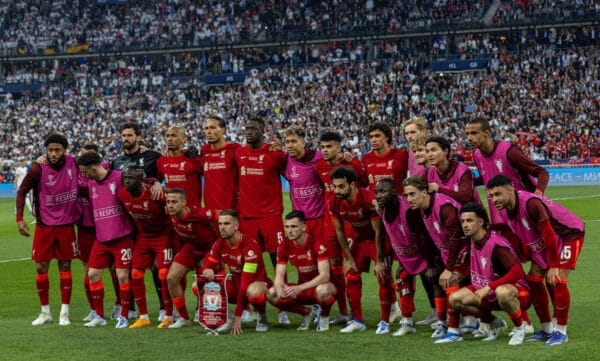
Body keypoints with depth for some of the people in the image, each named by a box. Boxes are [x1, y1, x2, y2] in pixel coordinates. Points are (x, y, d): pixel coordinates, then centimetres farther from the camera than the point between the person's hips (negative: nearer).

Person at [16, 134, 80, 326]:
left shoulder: (72, 163, -6)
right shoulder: (38, 169, -13)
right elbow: (22, 192, -4)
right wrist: (19, 218, -12)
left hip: (66, 225, 1)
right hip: (44, 226, -1)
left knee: (65, 267, 4)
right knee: (41, 268, 2)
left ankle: (64, 312, 10)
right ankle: (45, 312, 16)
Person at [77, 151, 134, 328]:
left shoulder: (118, 177, -12)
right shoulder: (90, 184, 7)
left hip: (122, 237, -6)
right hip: (101, 239, 6)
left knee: (122, 276, -4)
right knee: (93, 274, 4)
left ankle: (124, 317, 8)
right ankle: (99, 316, 16)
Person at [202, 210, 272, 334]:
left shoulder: (250, 246, -26)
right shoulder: (220, 244, -5)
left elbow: (246, 282, -30)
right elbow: (208, 265, 1)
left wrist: (238, 317, -33)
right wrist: (207, 270, -30)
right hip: (235, 285, 6)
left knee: (253, 292, -44)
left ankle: (262, 317, -10)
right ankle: (226, 316, 0)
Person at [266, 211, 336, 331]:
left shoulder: (317, 244, -21)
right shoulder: (284, 246, -7)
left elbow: (325, 275, -28)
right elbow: (279, 275, -7)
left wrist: (300, 288, -38)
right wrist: (279, 288, -32)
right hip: (302, 288, 5)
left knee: (323, 290, -42)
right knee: (271, 294, -20)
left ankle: (324, 317, -5)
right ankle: (306, 313, 4)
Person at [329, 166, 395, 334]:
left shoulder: (369, 200, -32)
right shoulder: (335, 204, -16)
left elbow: (379, 232, -24)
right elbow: (340, 232, -3)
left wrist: (379, 261, -20)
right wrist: (349, 259, -3)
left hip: (378, 240, -5)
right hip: (359, 239, 6)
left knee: (383, 278, -10)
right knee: (351, 277, 1)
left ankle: (384, 322, 1)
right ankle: (357, 321, 11)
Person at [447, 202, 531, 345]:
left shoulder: (496, 243, -25)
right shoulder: (472, 241, -1)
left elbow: (517, 272, -33)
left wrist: (488, 287, -34)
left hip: (517, 290, -8)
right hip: (487, 292, 8)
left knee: (502, 292, -43)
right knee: (455, 299, -9)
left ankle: (520, 327, -15)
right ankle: (492, 322, 12)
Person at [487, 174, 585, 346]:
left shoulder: (530, 203, -36)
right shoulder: (504, 210, -10)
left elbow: (549, 234, -32)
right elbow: (519, 234, 8)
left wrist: (554, 266, -29)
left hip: (569, 234, -8)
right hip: (542, 241, 8)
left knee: (556, 280, -18)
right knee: (533, 280, 1)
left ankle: (561, 332, -5)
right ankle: (547, 330, 13)